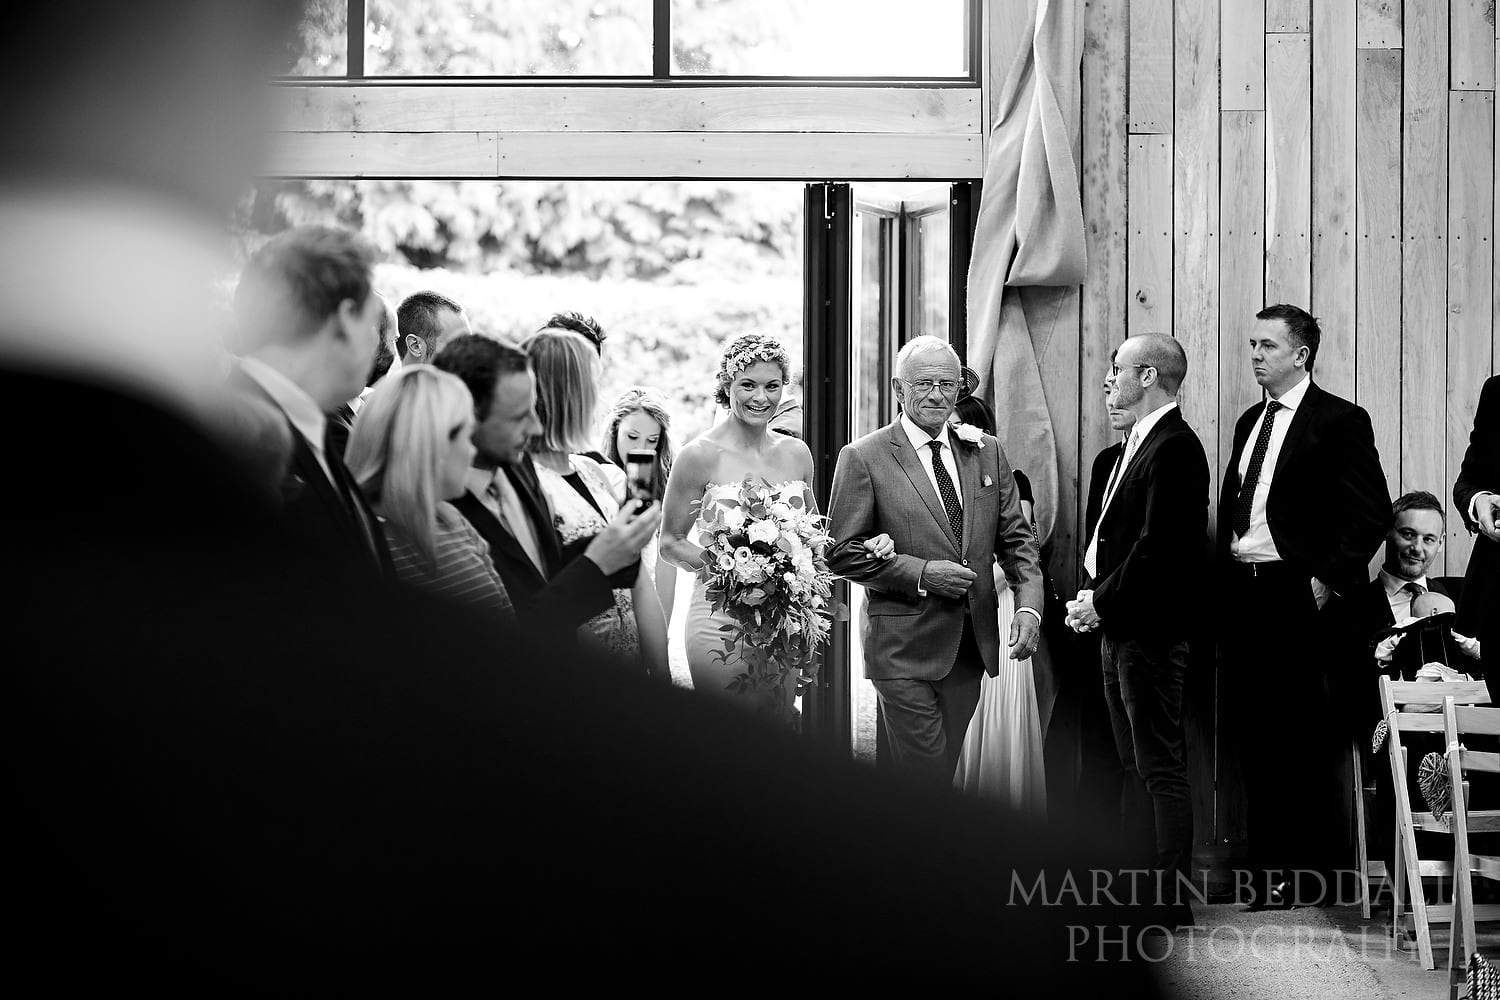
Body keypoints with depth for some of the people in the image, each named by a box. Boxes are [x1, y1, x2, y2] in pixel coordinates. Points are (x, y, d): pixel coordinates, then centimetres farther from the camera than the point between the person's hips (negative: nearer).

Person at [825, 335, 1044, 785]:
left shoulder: (987, 453, 10)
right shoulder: (862, 458, -5)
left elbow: (1015, 537, 10)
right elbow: (841, 552, -7)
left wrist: (1028, 604, -6)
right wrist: (921, 574, -16)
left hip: (972, 645, 5)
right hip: (904, 648, -5)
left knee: (945, 770, 10)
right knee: (924, 778, -8)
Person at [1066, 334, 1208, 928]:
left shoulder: (1174, 449, -15)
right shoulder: (1138, 445, 17)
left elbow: (1158, 548, -21)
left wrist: (1102, 603, -15)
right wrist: (1092, 597, 7)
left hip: (1150, 632, -10)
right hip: (1118, 628, 10)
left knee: (1160, 768, -6)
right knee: (1135, 765, 14)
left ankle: (1172, 902, -3)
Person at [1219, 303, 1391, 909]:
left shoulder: (1341, 421, -5)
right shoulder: (1250, 422, 17)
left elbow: (1372, 513, -10)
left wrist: (1328, 580, -14)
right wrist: (1226, 577, 10)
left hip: (1300, 599, -7)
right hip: (1243, 597, 7)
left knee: (1306, 745, -3)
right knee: (1252, 739, 7)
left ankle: (1305, 875, 3)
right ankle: (1262, 869, 14)